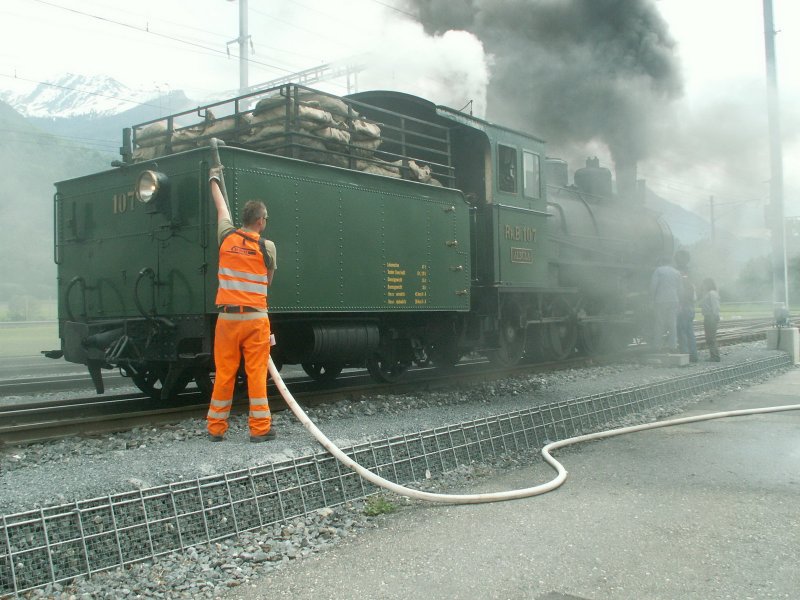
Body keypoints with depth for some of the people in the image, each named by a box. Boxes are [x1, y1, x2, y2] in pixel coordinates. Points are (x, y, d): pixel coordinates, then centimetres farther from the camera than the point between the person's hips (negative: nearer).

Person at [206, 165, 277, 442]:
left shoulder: (227, 237, 3)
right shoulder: (267, 247, -3)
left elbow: (222, 208, 22)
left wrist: (214, 181, 40)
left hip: (227, 316, 3)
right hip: (256, 318, -3)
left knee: (224, 374, 8)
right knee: (257, 373, 1)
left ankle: (216, 428, 14)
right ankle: (260, 427, 5)